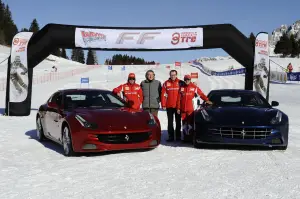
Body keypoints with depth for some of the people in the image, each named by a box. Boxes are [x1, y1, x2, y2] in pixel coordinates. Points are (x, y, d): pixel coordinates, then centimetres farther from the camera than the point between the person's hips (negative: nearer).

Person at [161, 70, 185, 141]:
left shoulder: (180, 83, 0)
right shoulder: (166, 83, 1)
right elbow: (163, 94, 0)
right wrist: (163, 105, -4)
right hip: (169, 106, 0)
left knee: (178, 121, 8)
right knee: (170, 122, 6)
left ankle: (178, 136, 16)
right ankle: (171, 136, 12)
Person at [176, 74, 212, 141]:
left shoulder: (194, 87, 2)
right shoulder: (181, 88, 10)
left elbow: (201, 94, 3)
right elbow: (178, 99, 9)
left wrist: (207, 100, -7)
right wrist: (178, 108, 7)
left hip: (190, 109, -3)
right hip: (183, 109, 3)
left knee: (190, 123, -6)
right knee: (184, 124, 8)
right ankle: (185, 137, 15)